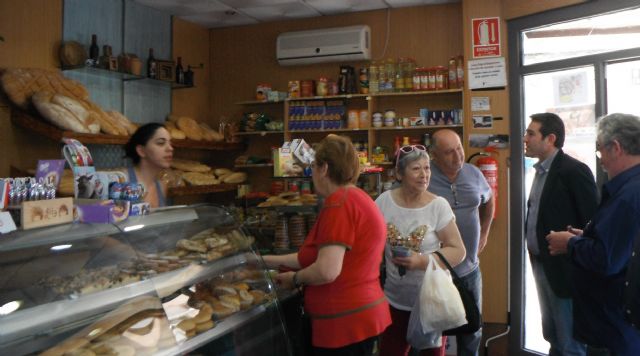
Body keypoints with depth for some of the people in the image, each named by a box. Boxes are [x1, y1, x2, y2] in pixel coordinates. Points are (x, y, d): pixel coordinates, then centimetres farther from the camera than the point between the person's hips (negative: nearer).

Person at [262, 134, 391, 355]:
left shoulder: (338, 202, -19)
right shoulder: (355, 198, 12)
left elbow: (327, 271, -26)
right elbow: (318, 256, 15)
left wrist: (294, 278, -7)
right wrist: (267, 261, 17)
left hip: (346, 322, -9)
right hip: (359, 314, 9)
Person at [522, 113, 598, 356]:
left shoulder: (575, 170, -16)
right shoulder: (541, 170, 11)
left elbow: (592, 222, -18)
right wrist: (534, 253, 8)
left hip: (564, 268, -9)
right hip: (541, 265, 9)